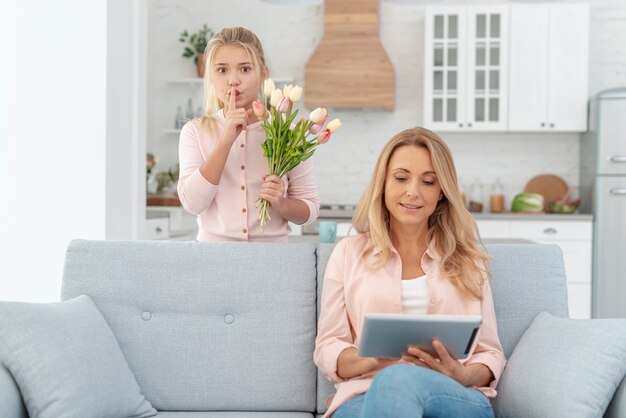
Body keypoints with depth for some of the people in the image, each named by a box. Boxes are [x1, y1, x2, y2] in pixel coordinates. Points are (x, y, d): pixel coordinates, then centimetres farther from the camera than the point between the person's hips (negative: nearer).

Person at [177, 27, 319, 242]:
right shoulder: (195, 131, 1)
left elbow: (310, 208, 3)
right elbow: (192, 203, -11)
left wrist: (280, 204, -16)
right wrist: (226, 141, -16)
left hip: (271, 251, 1)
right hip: (213, 252, -1)